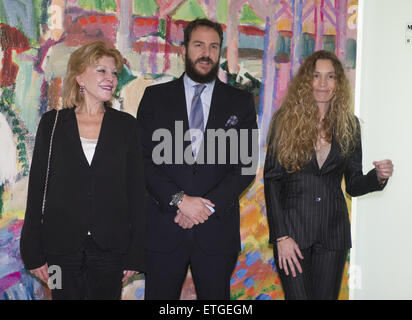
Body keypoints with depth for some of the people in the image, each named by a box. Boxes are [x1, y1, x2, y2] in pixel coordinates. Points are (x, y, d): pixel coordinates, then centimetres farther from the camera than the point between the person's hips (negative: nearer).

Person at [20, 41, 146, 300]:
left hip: (110, 247, 0)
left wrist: (136, 254, -1)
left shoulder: (125, 125, 4)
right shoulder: (53, 123, 3)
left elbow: (136, 189, 3)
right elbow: (37, 187, 3)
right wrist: (33, 252, -1)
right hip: (61, 247, 0)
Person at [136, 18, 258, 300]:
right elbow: (144, 159, -1)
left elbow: (246, 166, 1)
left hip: (217, 229, 1)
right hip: (163, 228, 0)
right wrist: (179, 200, -12)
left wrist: (208, 205, -10)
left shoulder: (241, 102, 8)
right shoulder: (155, 97, 7)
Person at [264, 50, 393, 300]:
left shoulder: (348, 124, 7)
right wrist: (281, 236, -10)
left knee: (326, 295, 8)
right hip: (292, 228, -2)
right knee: (298, 295, -3)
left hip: (333, 232, 3)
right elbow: (272, 179, -4)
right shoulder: (286, 120, -1)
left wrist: (378, 177, -11)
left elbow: (353, 184, 11)